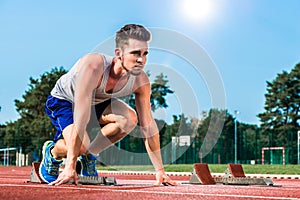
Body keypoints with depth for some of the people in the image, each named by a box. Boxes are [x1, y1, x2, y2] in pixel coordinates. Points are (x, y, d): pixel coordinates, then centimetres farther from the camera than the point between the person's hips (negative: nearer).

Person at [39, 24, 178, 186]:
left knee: (129, 118, -23)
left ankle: (88, 156, -1)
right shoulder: (93, 66, -40)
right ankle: (52, 153, 5)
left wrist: (159, 171, -16)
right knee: (80, 144, -30)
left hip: (97, 102, 5)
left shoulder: (141, 81, -23)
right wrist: (70, 167, -43)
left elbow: (148, 125, -16)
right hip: (62, 100, -5)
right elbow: (81, 118, -43)